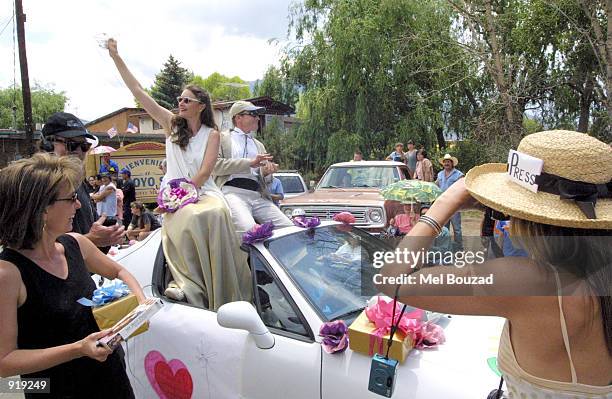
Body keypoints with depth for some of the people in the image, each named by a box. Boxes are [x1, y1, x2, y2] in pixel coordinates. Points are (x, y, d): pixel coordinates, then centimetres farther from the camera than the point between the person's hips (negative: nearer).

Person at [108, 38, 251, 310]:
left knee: (216, 214, -34)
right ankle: (197, 293, -26)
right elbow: (137, 91, 9)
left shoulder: (211, 134, 5)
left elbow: (204, 172, -5)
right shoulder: (172, 124, 11)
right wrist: (116, 57, 8)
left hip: (203, 191, -1)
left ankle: (223, 293, -26)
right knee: (188, 219, -33)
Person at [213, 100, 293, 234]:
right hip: (232, 191, -5)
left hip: (258, 196, 5)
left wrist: (266, 172, 3)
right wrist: (250, 163, -7)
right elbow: (215, 165, -3)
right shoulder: (221, 137, 14)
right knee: (248, 229, -34)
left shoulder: (259, 145, 30)